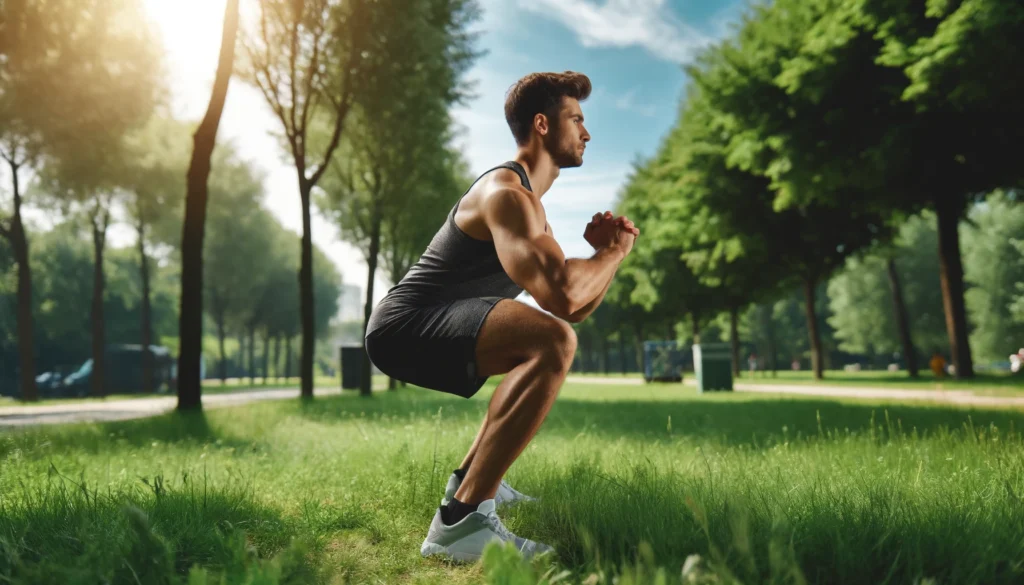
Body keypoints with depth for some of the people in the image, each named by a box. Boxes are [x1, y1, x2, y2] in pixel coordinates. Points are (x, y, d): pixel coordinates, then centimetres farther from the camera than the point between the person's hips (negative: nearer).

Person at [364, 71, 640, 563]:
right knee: (554, 342, -30)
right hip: (405, 327, -11)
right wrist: (615, 250, -10)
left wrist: (603, 250, 2)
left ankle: (472, 477, 25)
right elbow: (562, 296, -30)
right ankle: (461, 519, -29)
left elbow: (578, 308, 21)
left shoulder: (524, 199, 18)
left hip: (422, 331, 11)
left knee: (550, 346, 29)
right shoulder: (507, 193, -14)